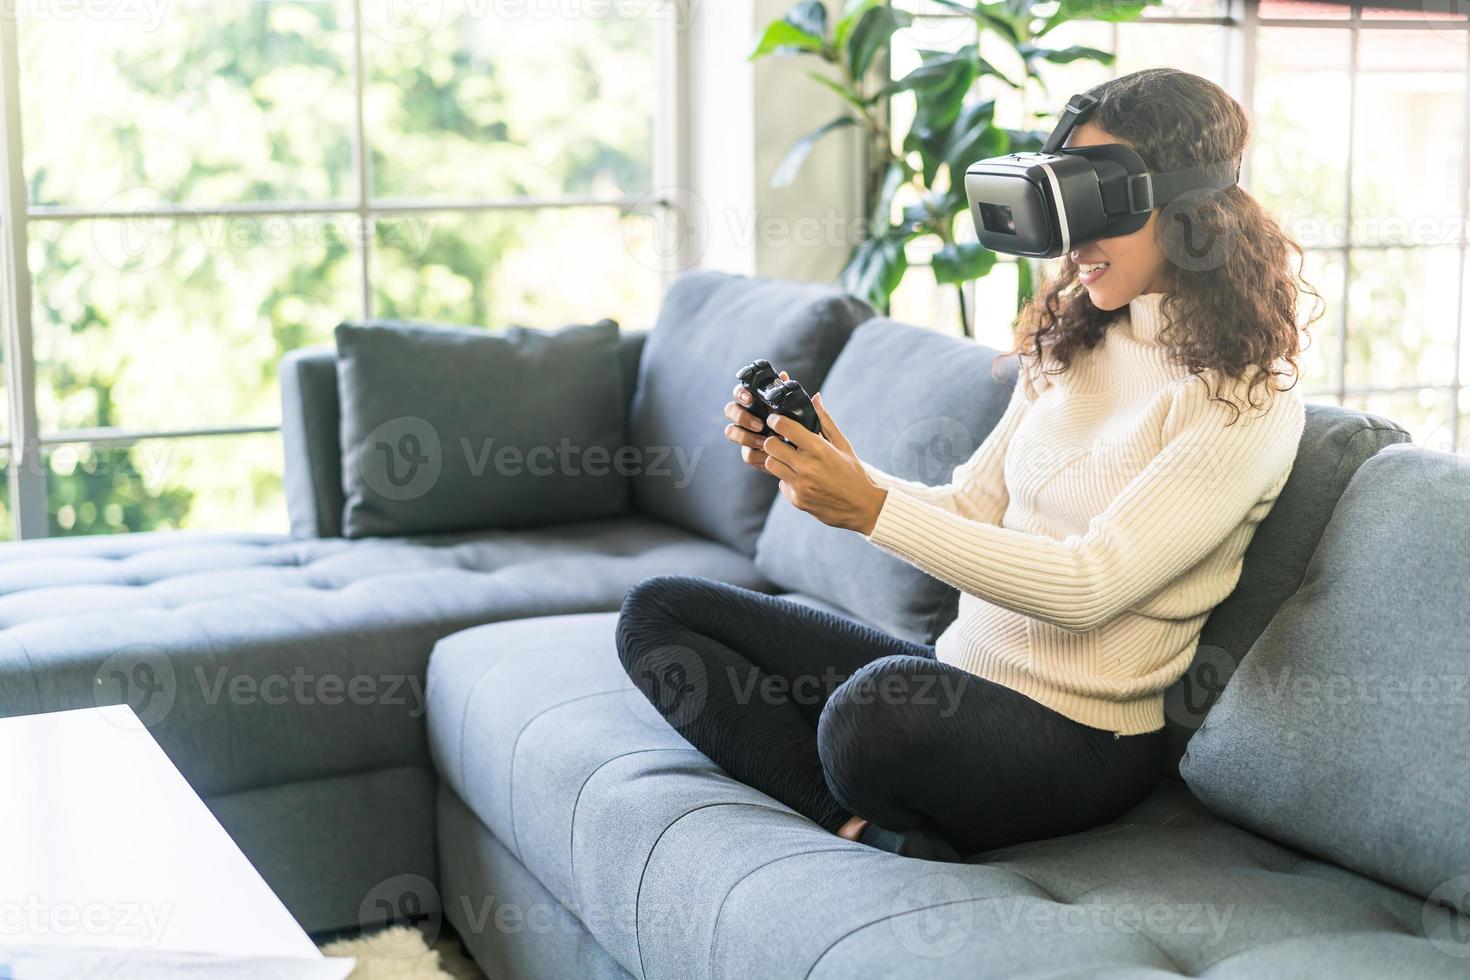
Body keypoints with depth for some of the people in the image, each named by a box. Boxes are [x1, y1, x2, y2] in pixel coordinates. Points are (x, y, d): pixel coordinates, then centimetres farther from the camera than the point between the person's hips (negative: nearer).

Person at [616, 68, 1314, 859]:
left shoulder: (1250, 402, -13)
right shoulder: (1068, 344, 11)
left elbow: (1089, 585, -21)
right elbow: (969, 511, 10)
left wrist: (874, 511, -27)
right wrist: (845, 473, -10)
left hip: (1079, 740, -9)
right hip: (960, 675, 9)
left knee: (880, 703, -43)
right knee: (657, 611, 2)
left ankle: (868, 831, -8)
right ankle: (871, 828, -13)